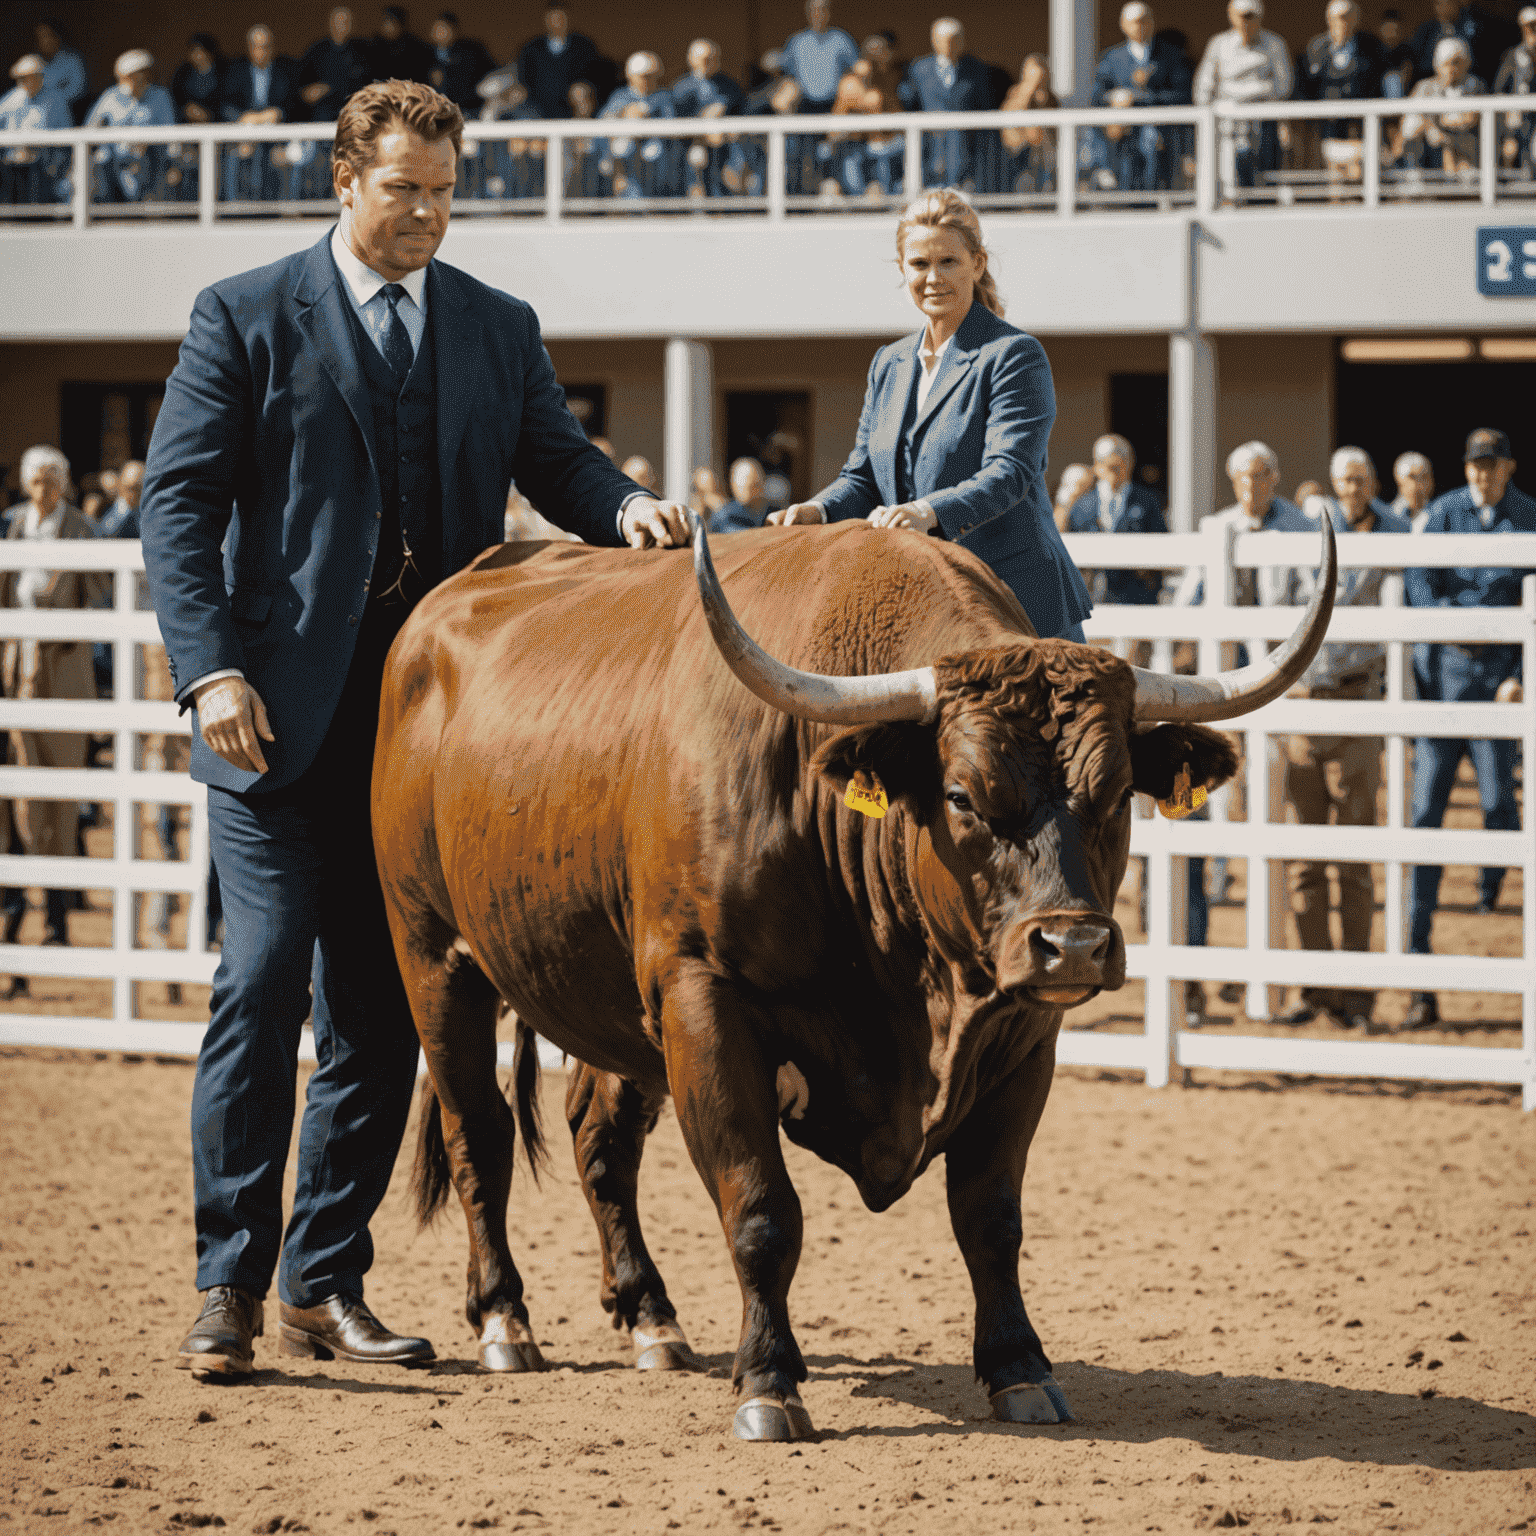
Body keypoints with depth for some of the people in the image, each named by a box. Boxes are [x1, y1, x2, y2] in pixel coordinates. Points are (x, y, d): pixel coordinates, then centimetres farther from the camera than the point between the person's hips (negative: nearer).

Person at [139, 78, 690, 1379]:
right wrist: (213, 670, -14)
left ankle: (325, 1284, 14)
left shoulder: (500, 329, 14)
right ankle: (230, 1283, -2)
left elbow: (554, 459, 12)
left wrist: (624, 507, -12)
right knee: (263, 981, -9)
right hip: (284, 711, -4)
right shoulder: (246, 319, 2)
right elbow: (179, 501, -2)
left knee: (381, 1005, 6)